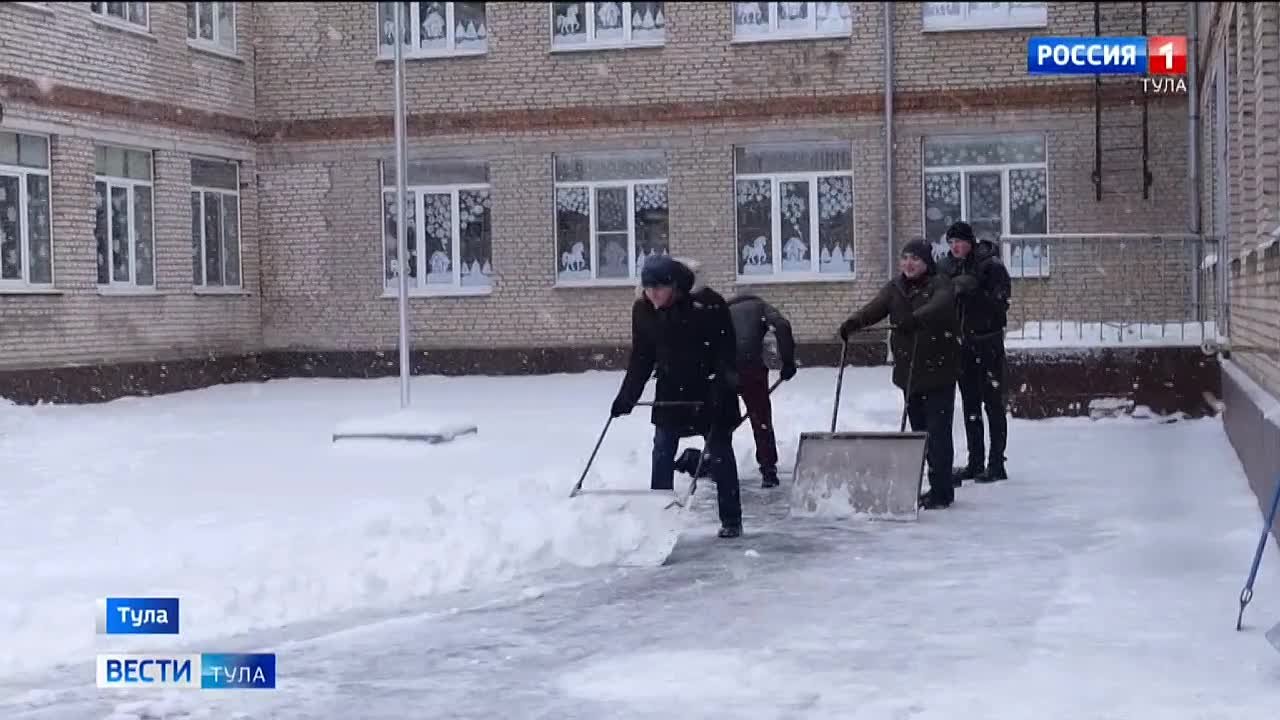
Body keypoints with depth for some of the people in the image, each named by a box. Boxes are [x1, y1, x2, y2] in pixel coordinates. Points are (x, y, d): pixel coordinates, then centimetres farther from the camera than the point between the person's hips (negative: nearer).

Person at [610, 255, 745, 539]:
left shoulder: (708, 303, -21)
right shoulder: (643, 309, -7)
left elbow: (726, 351, -17)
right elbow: (641, 356, 2)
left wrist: (723, 386, -26)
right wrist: (627, 396, -3)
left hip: (711, 390, -4)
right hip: (671, 393, 4)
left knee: (720, 454, 3)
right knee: (662, 454, 1)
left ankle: (731, 520, 13)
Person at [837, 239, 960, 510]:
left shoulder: (940, 284, -7)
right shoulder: (895, 287, 10)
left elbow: (939, 305, -29)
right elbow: (875, 307, -8)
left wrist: (915, 319, -48)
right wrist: (854, 322, -28)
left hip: (938, 372, -6)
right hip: (908, 372, 6)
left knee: (938, 432, -7)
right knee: (919, 431, 12)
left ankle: (941, 491, -2)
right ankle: (937, 489, 23)